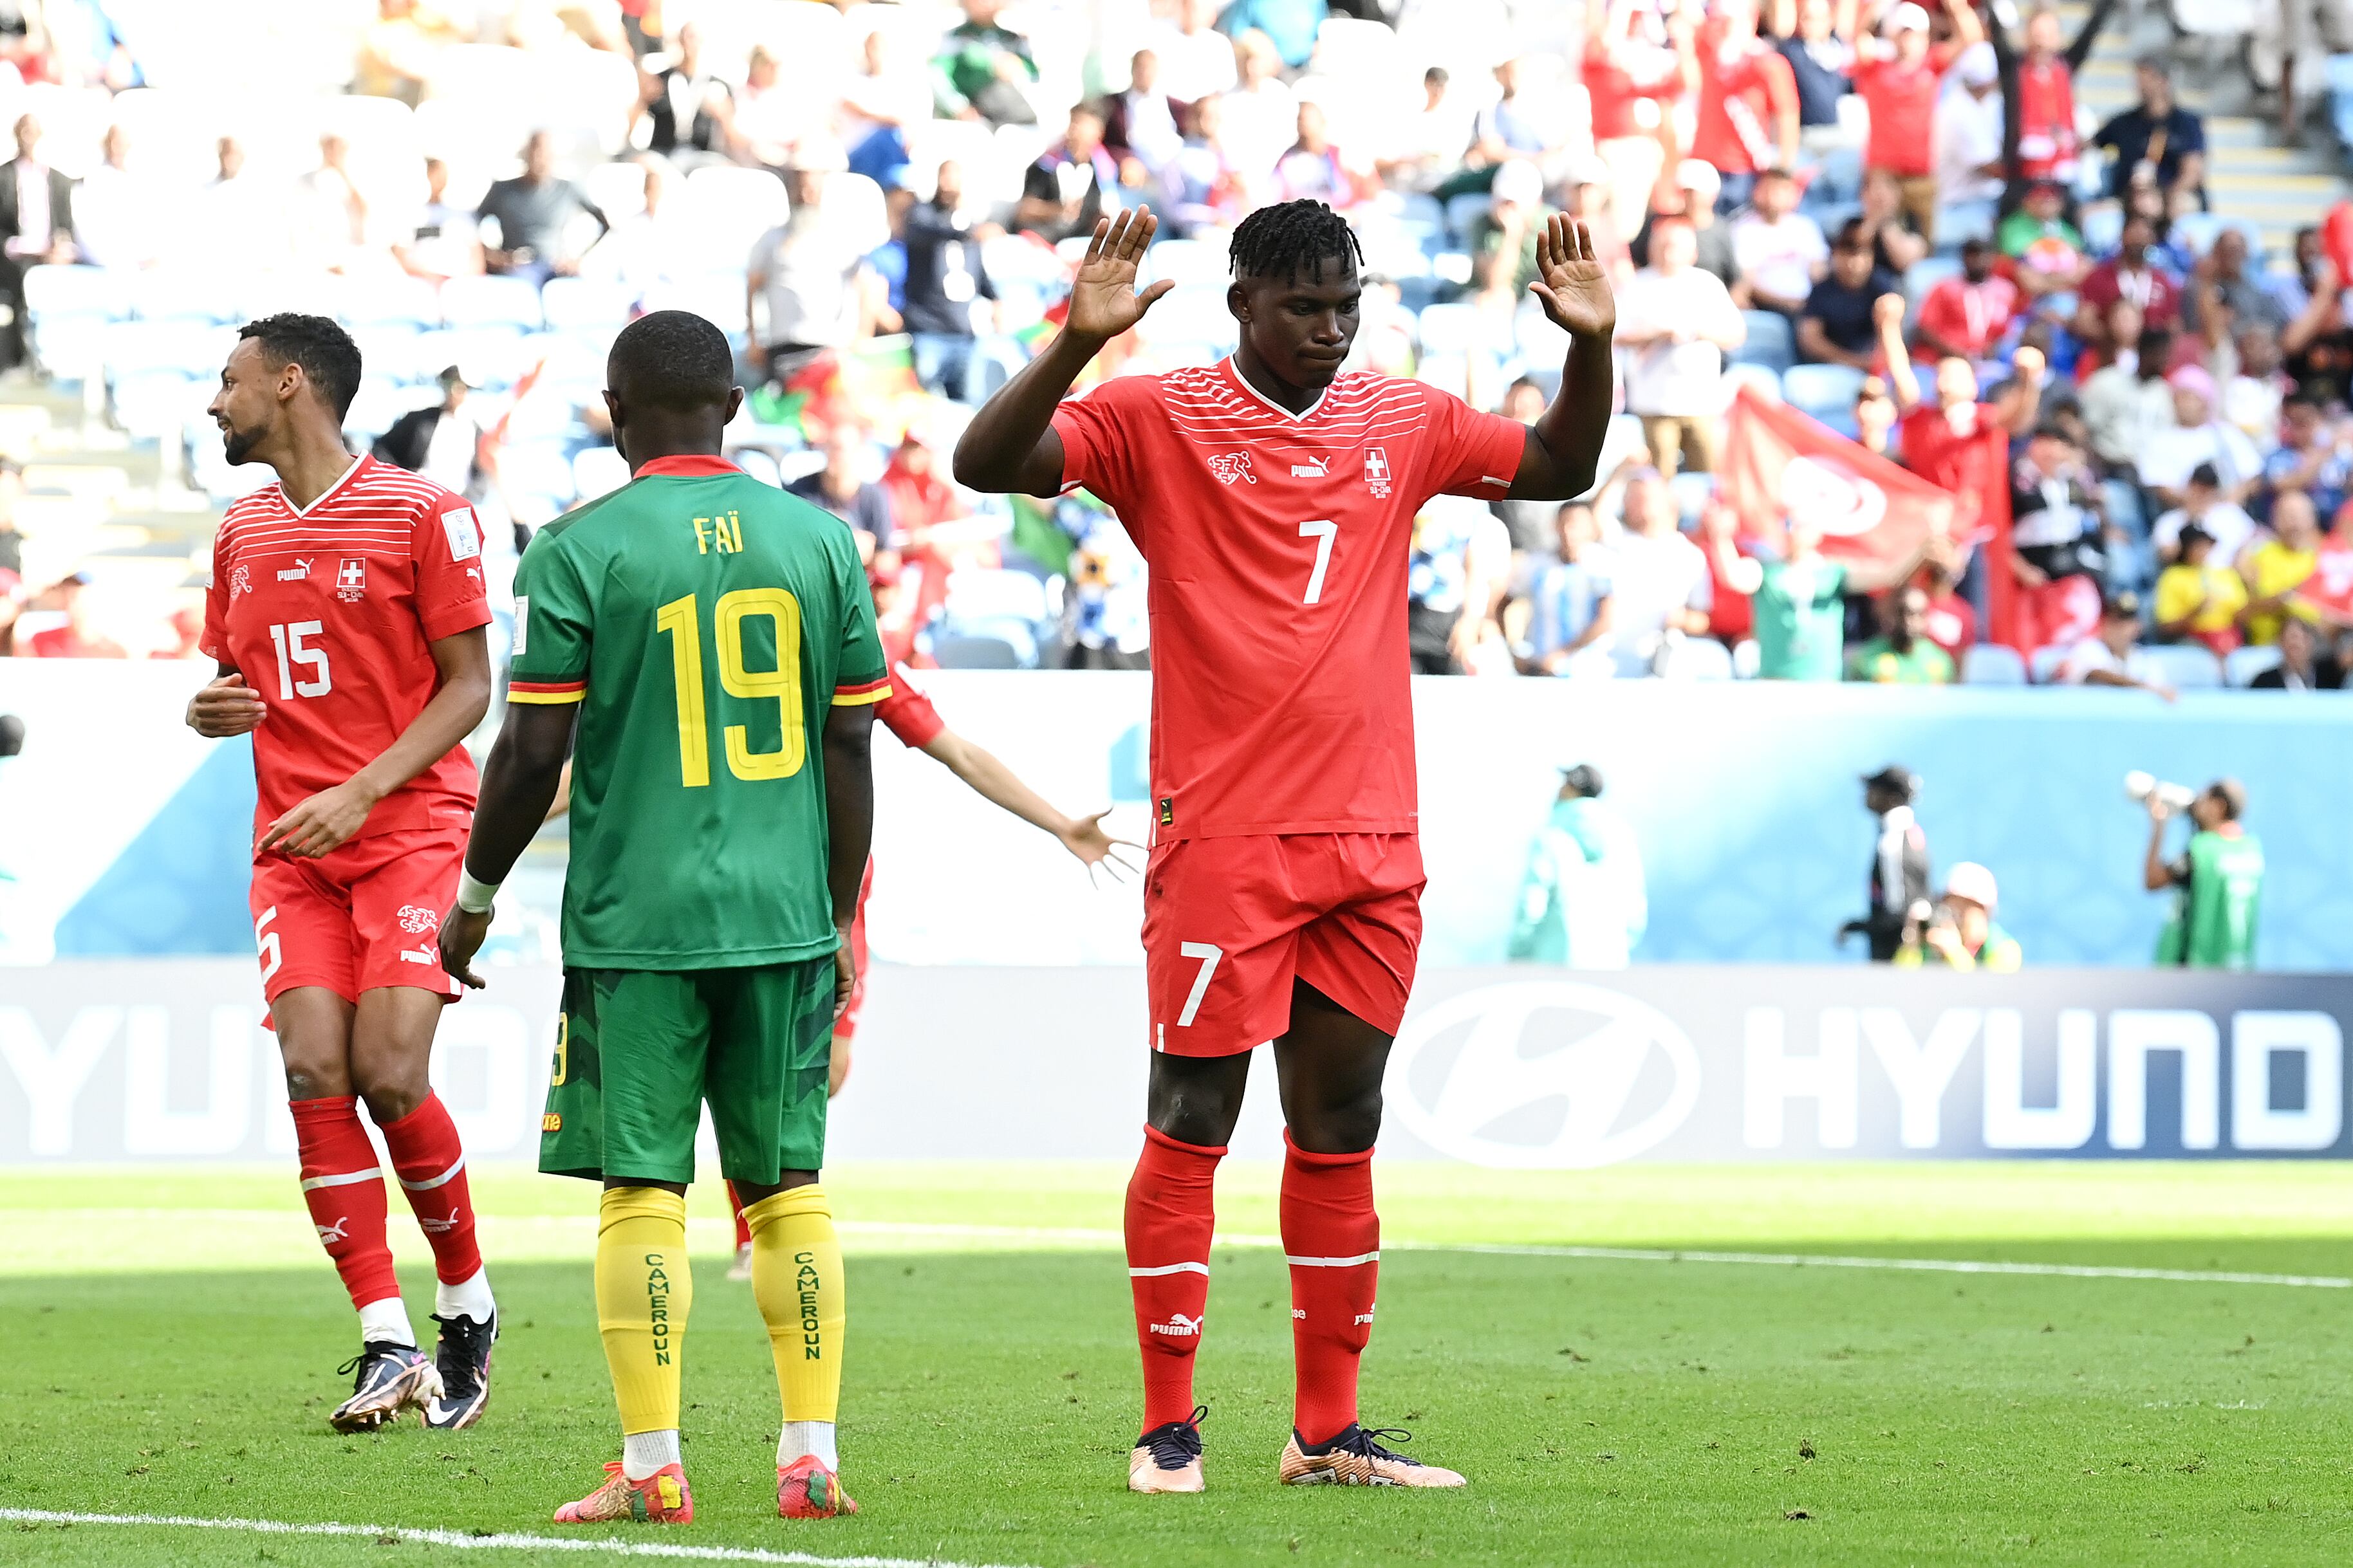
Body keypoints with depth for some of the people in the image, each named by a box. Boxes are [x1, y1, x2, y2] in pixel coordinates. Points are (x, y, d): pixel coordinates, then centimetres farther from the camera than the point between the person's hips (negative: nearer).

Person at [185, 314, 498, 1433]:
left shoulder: (420, 517, -4)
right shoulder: (243, 535, 15)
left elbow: (468, 686, -5)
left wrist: (359, 794, -17)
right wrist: (210, 713, 1)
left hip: (413, 827, -5)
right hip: (292, 846, 5)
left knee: (388, 1075, -15)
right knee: (315, 1074, -10)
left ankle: (468, 1306, 8)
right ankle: (387, 1346, -8)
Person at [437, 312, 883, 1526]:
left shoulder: (579, 550, -5)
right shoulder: (818, 539, 6)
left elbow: (531, 755, -5)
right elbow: (850, 752, 7)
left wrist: (475, 899, 9)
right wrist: (840, 919, 16)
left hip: (633, 921, -3)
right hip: (784, 919, 3)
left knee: (643, 1189, 1)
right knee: (786, 1186, 9)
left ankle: (652, 1467, -1)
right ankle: (811, 1456, 6)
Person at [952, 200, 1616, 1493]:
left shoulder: (1405, 425, 11)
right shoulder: (1159, 419, -2)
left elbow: (1561, 467, 24)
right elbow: (986, 463, -12)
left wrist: (1590, 347, 6)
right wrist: (1078, 343, -26)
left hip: (1372, 848, 5)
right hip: (1220, 840, -5)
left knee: (1339, 1131, 9)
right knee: (1190, 1125, -3)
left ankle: (1328, 1433, 14)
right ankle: (1168, 1425, 4)